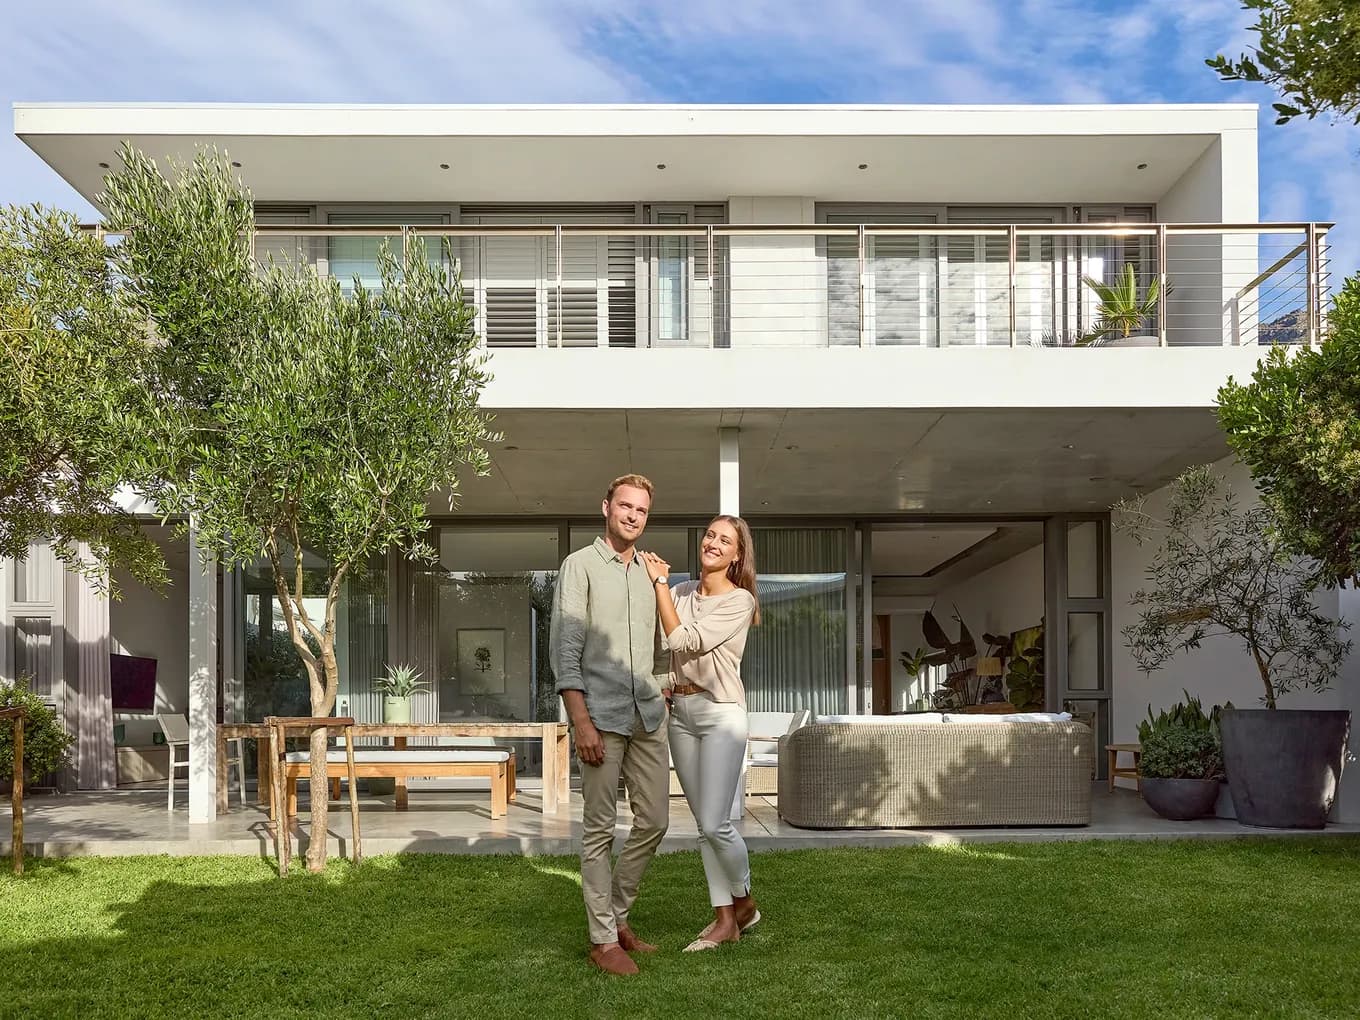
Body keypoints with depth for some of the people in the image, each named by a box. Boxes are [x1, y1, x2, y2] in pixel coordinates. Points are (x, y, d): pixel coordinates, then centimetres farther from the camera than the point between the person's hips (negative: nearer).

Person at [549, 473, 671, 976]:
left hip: (648, 717, 6)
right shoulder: (580, 566, -3)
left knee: (654, 821, 8)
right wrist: (581, 721, -16)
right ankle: (603, 940, 6)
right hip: (602, 715, -6)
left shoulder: (649, 573, 16)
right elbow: (564, 648, -9)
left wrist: (664, 696, 12)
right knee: (600, 829, -1)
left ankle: (617, 915, 23)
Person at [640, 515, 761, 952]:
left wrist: (659, 582, -11)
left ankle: (744, 902, 16)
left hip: (720, 714, -5)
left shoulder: (740, 601, -7)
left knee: (715, 824, -10)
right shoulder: (680, 592, 9)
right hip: (681, 713, 6)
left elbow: (683, 640, -17)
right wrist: (665, 686, -1)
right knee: (705, 825, 7)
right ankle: (725, 920, 15)